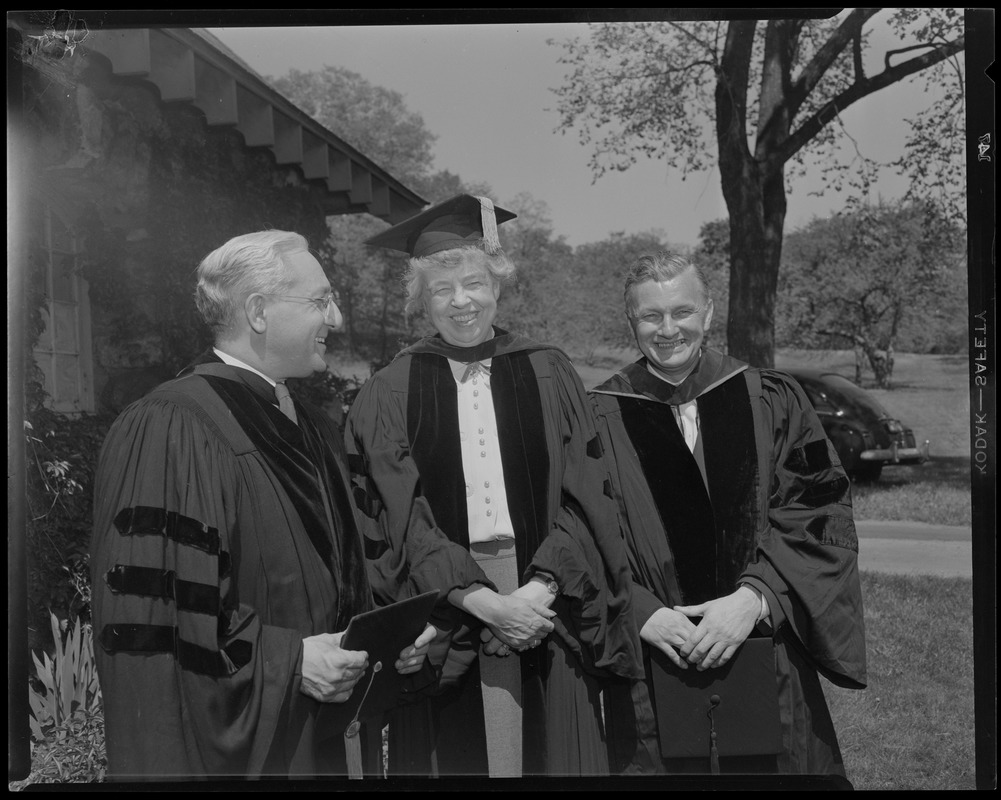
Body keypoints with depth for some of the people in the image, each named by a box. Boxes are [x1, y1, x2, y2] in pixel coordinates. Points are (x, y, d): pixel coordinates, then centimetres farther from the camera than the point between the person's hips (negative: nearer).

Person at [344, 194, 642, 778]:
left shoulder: (548, 374, 5)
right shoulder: (392, 393, 1)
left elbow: (585, 499, 0)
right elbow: (397, 517, -5)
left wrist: (539, 588, -13)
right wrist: (480, 599, -14)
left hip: (547, 607, 1)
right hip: (445, 625, -1)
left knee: (554, 752, 8)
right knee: (458, 754, 6)